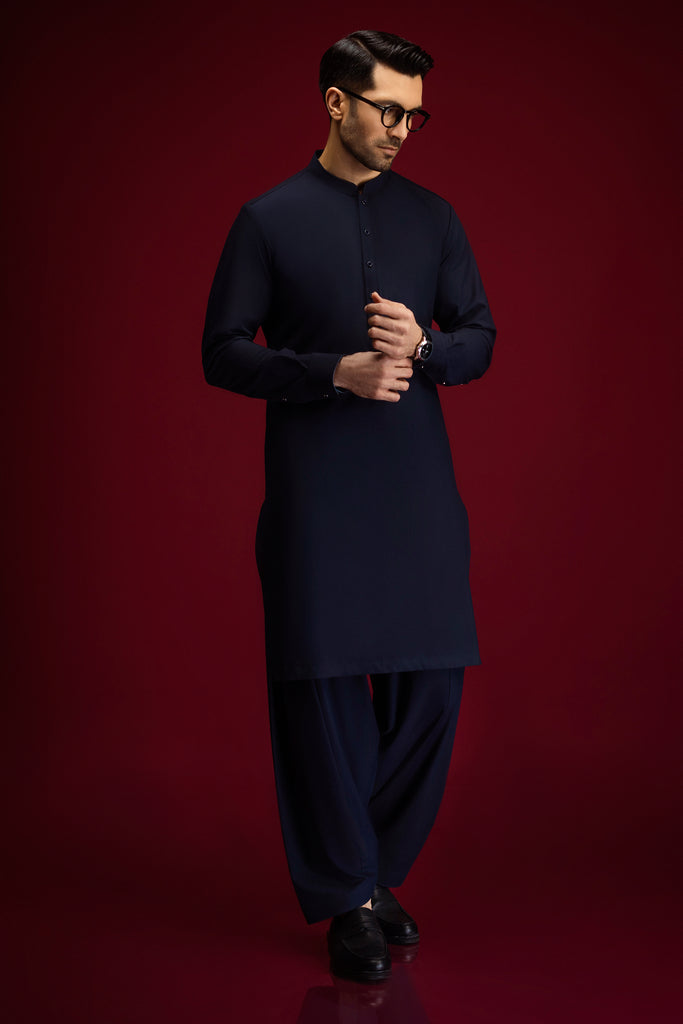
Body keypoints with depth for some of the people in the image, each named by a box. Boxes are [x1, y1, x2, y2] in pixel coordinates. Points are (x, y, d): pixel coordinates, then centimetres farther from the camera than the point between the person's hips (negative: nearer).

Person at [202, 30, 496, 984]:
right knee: (323, 687, -1)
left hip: (418, 488, 3)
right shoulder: (269, 220, 3)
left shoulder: (433, 217, 12)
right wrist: (337, 371, -14)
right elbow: (222, 351, -1)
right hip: (314, 495, -3)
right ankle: (349, 899, 13)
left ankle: (374, 870, 22)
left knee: (430, 682, 2)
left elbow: (480, 338, 13)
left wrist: (421, 344, -10)